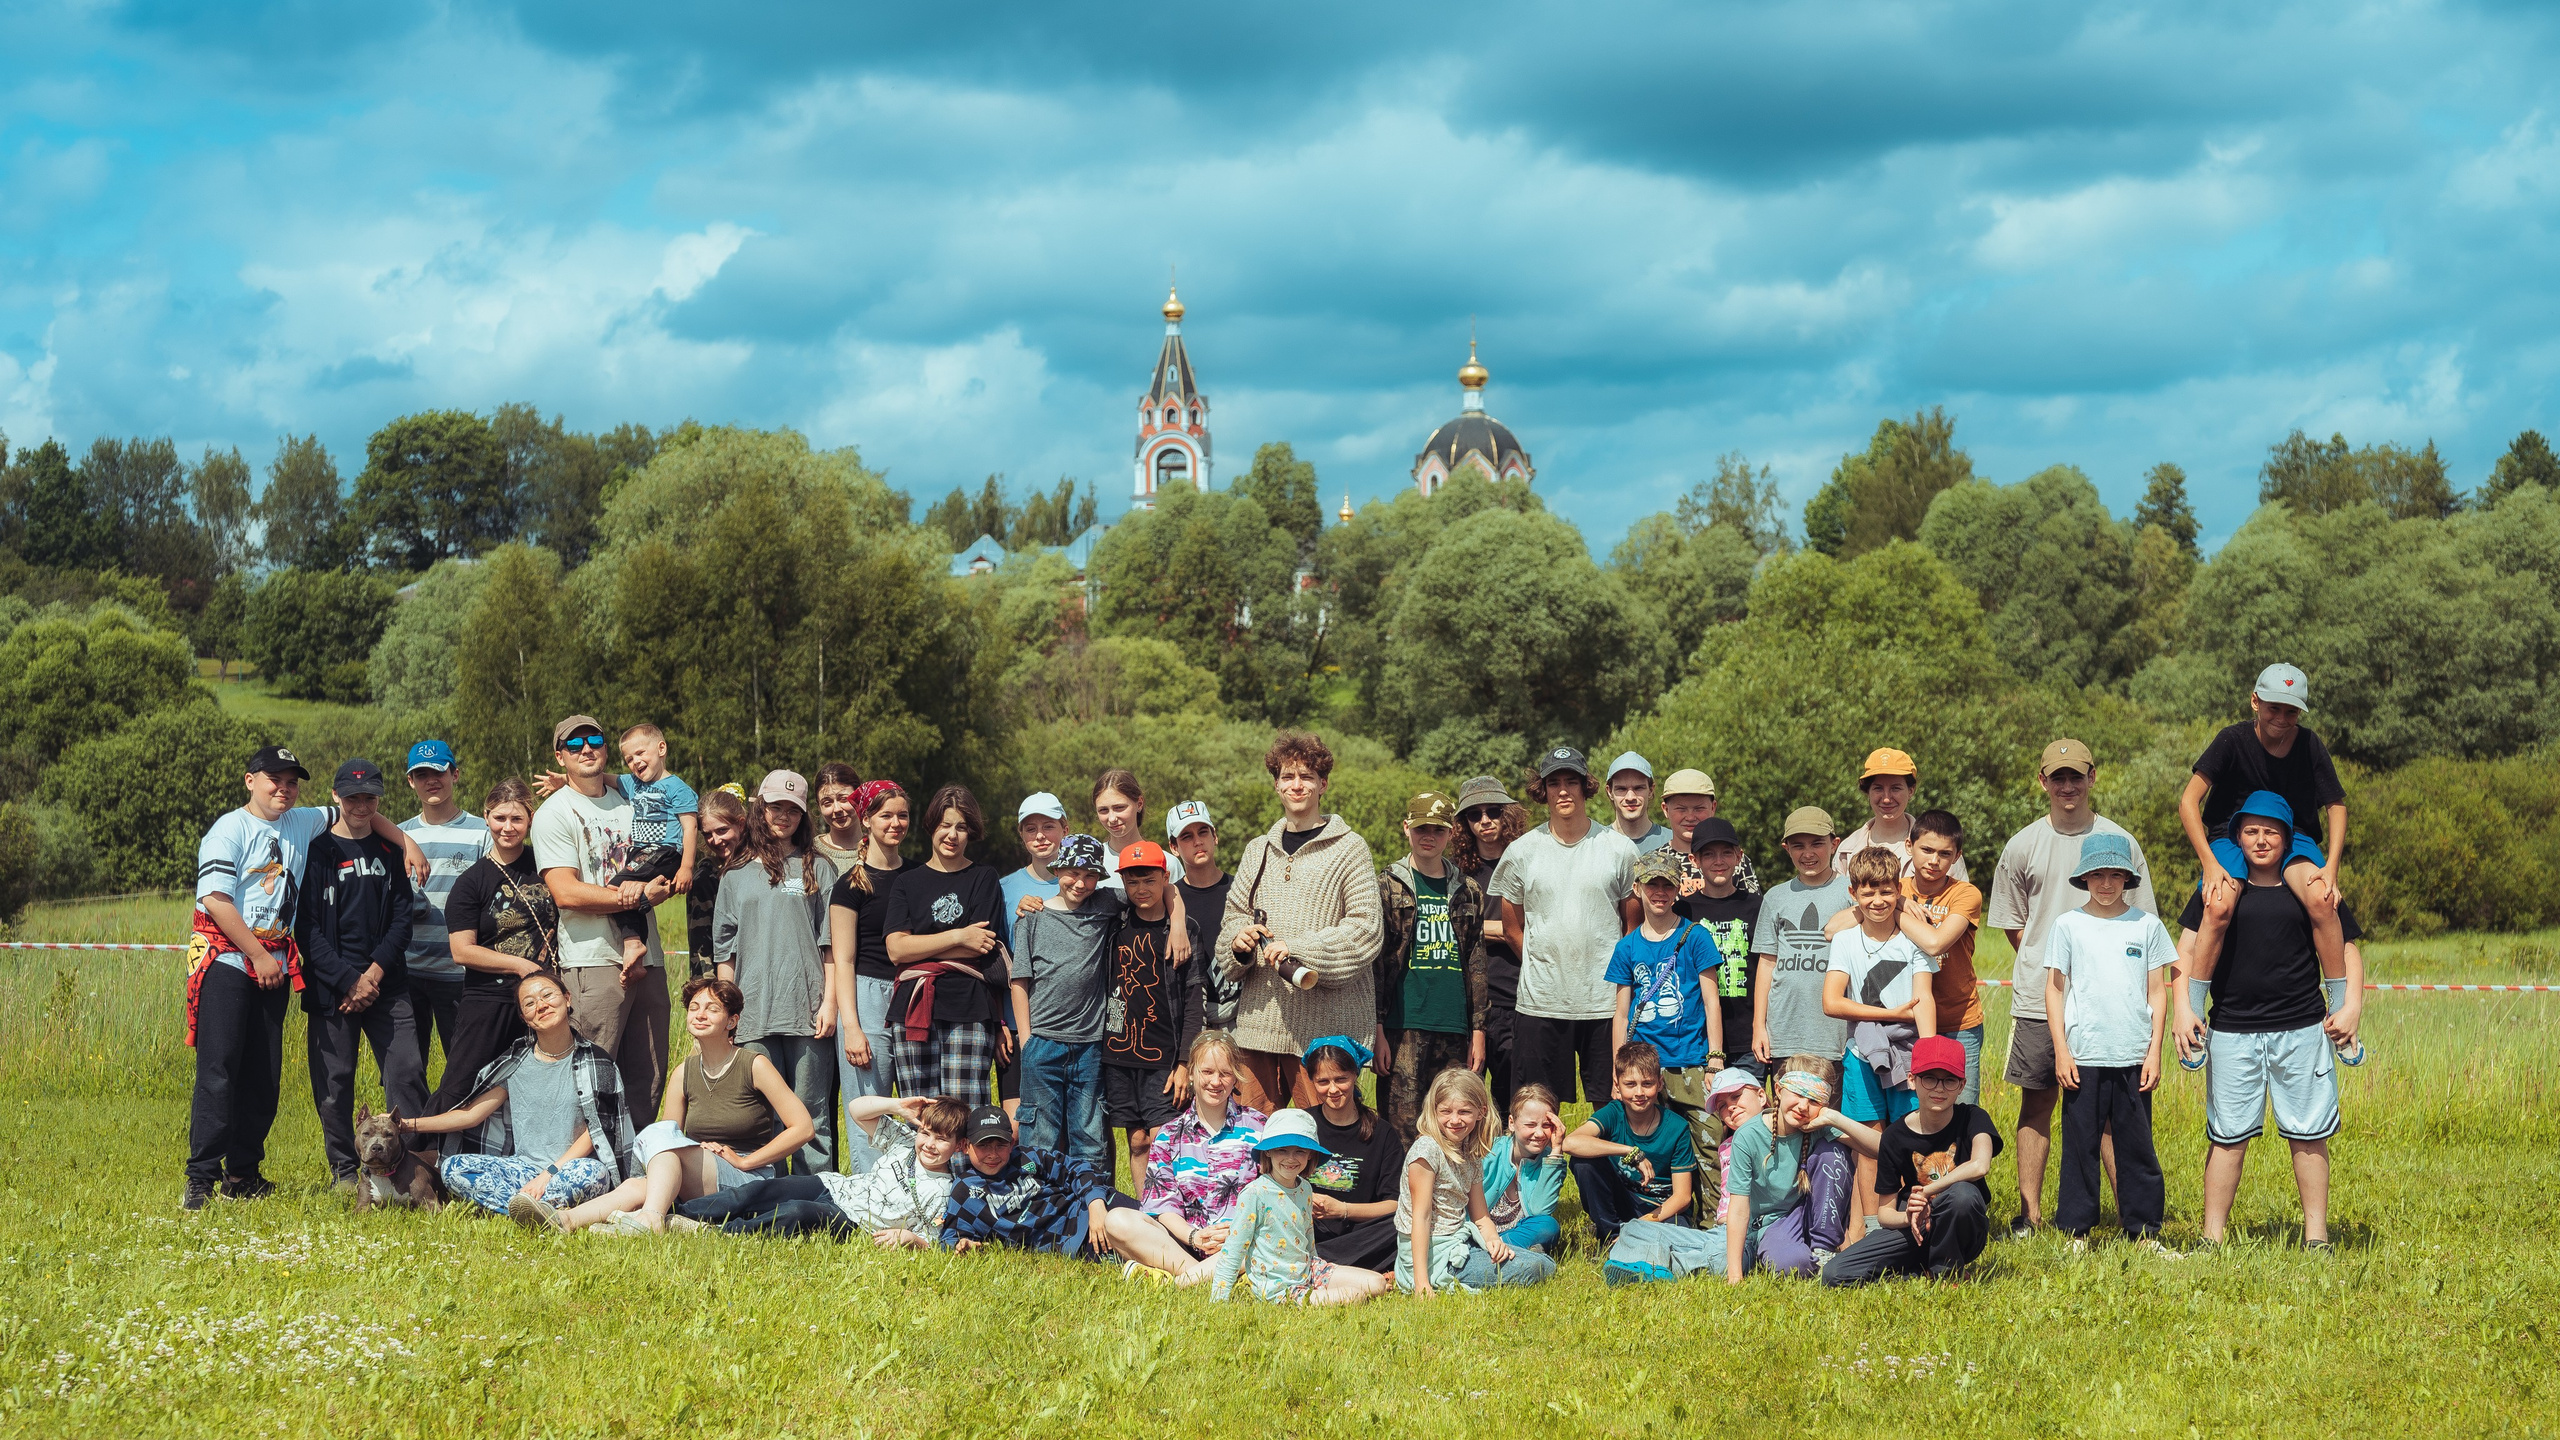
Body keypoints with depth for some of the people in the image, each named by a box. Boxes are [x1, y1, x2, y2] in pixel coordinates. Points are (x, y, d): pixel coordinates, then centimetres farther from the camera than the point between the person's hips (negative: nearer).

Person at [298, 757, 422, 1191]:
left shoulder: (390, 850, 11)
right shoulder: (317, 851, 1)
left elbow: (401, 917, 7)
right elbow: (307, 927, -4)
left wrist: (376, 972, -8)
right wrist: (348, 980, -12)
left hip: (387, 982, 2)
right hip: (330, 986, -2)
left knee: (407, 1072, -7)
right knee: (334, 1081, 1)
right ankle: (343, 1170, 11)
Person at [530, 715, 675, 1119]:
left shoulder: (630, 803, 17)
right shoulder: (554, 814, -1)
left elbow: (667, 876, 19)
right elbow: (566, 893, -12)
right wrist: (640, 896, -11)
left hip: (646, 958, 6)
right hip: (593, 961, -6)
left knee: (649, 1079, 6)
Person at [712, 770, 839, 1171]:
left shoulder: (818, 869, 9)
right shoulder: (736, 876, 15)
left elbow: (832, 943, 5)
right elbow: (725, 950, 15)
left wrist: (830, 1002, -4)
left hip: (807, 1009, -2)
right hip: (754, 1014, 2)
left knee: (812, 1116, -3)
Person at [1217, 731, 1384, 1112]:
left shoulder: (1348, 848, 1)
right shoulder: (1258, 849, 18)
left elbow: (1366, 927, -7)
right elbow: (1233, 915, 22)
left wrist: (1298, 949, -15)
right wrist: (1239, 940, -2)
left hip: (1324, 1022, -5)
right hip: (1258, 1022, 5)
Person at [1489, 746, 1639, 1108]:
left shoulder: (1620, 849, 3)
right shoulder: (1521, 852, 5)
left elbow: (1633, 926, 10)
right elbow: (1511, 927, 13)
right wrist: (1545, 969, 7)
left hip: (1604, 1002, -1)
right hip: (1540, 1003, 1)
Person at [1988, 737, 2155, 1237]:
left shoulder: (2120, 842, 4)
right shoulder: (2022, 846, 6)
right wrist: (2048, 966, 8)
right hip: (2037, 996, 1)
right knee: (2037, 1103, 4)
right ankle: (2029, 1212, 8)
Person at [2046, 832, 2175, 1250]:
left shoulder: (2147, 925, 7)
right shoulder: (2069, 925, 4)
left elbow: (2157, 992, 8)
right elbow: (2054, 988, 5)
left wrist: (2154, 1051, 2)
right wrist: (2061, 1050, -2)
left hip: (2133, 1057, 1)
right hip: (2082, 1056, -1)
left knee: (2137, 1145, 3)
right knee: (2080, 1144, 1)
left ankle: (2144, 1230, 10)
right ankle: (2076, 1229, 9)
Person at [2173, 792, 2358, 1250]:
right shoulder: (2217, 890, 8)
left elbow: (2347, 952, 9)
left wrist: (2352, 1008, -5)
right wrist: (2183, 1009, -5)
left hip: (2302, 1028, 0)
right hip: (2232, 1030, 0)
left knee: (2308, 1135, 2)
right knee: (2227, 1135, 1)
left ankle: (2316, 1234, 9)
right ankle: (2212, 1237, 6)